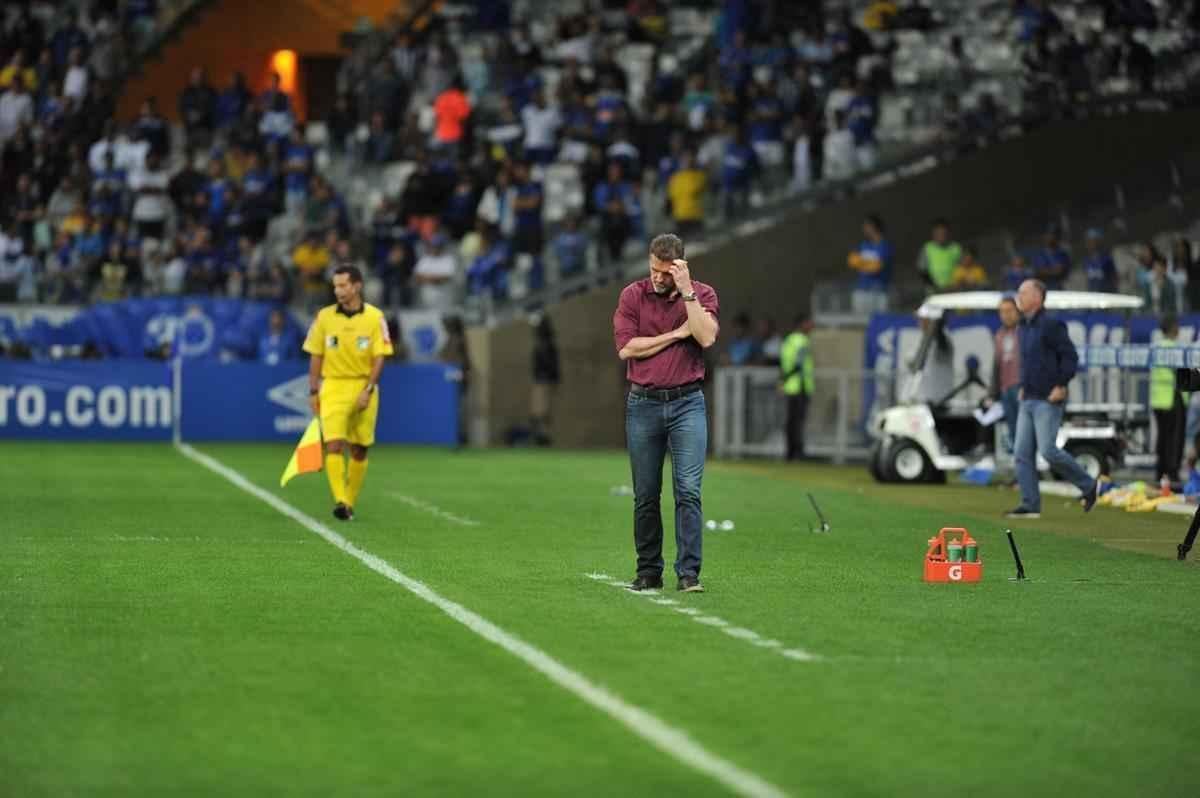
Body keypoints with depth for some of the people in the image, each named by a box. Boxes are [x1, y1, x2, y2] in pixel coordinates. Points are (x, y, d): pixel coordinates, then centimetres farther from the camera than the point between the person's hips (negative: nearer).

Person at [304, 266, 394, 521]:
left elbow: (379, 357, -4)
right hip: (333, 387, 0)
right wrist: (313, 392, 2)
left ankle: (350, 503, 18)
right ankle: (340, 502, -22)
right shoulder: (324, 317, 2)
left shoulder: (375, 317, -3)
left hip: (363, 388, 0)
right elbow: (316, 357, 7)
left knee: (359, 450, 6)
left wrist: (368, 390, -14)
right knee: (334, 445, -15)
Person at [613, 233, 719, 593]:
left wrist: (686, 291, -16)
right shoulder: (633, 295, 3)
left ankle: (688, 573, -10)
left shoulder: (702, 293, 3)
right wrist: (676, 334, -8)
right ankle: (648, 572, 15)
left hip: (687, 404, -1)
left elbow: (706, 337, -14)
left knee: (688, 491, -10)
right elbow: (626, 347, -7)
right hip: (643, 405, 1)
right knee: (645, 496, 6)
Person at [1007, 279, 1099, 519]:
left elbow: (1070, 356, -14)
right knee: (1023, 454, 1)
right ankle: (1030, 504, 2)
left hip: (1048, 401, -9)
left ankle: (1088, 485, 5)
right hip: (1028, 401, 9)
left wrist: (1061, 385, -17)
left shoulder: (1050, 325, -11)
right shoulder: (1025, 327, 15)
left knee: (1048, 451, -13)